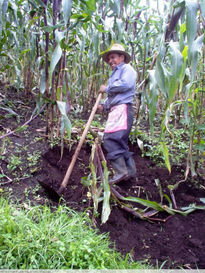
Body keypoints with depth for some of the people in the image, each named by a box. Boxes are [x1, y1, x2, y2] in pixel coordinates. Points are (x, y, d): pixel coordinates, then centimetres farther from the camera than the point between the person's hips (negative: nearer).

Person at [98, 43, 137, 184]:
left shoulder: (127, 68, 2)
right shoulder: (115, 74, 30)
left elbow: (125, 84, -19)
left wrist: (106, 88, -8)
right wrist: (104, 105, 11)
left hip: (123, 108, -10)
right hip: (115, 110, 10)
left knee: (110, 139, -21)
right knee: (121, 142, 9)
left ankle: (121, 172, -20)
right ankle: (130, 171, 16)